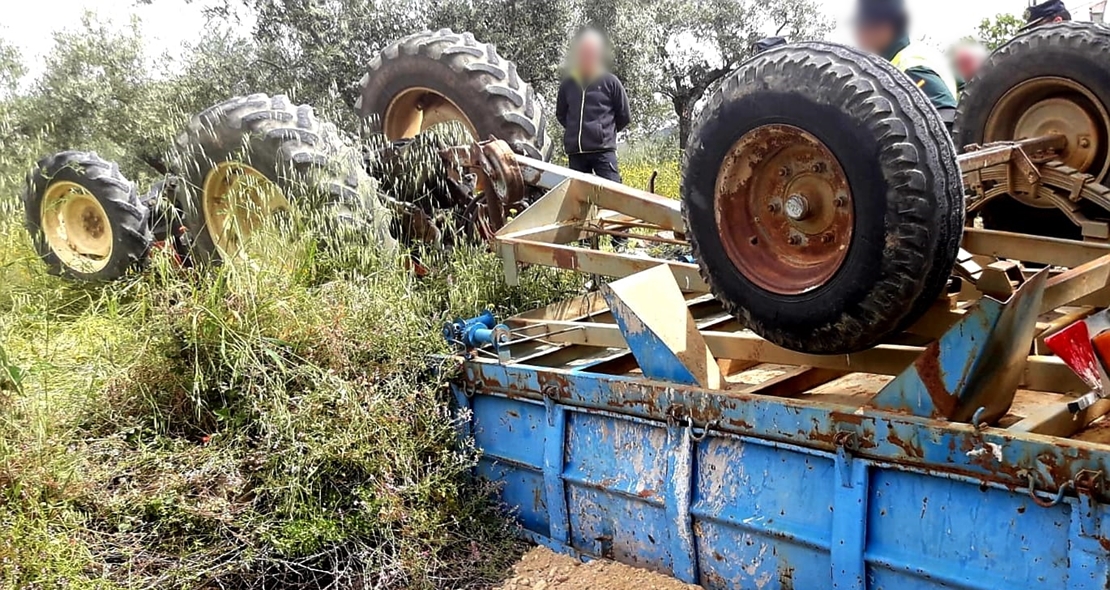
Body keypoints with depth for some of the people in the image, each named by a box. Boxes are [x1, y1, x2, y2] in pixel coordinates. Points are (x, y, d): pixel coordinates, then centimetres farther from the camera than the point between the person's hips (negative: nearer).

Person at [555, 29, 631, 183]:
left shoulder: (610, 82, 2)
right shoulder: (567, 84, 9)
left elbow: (624, 116, 9)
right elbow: (561, 114, 23)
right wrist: (575, 130, 14)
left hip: (603, 149, -3)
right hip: (575, 151, 4)